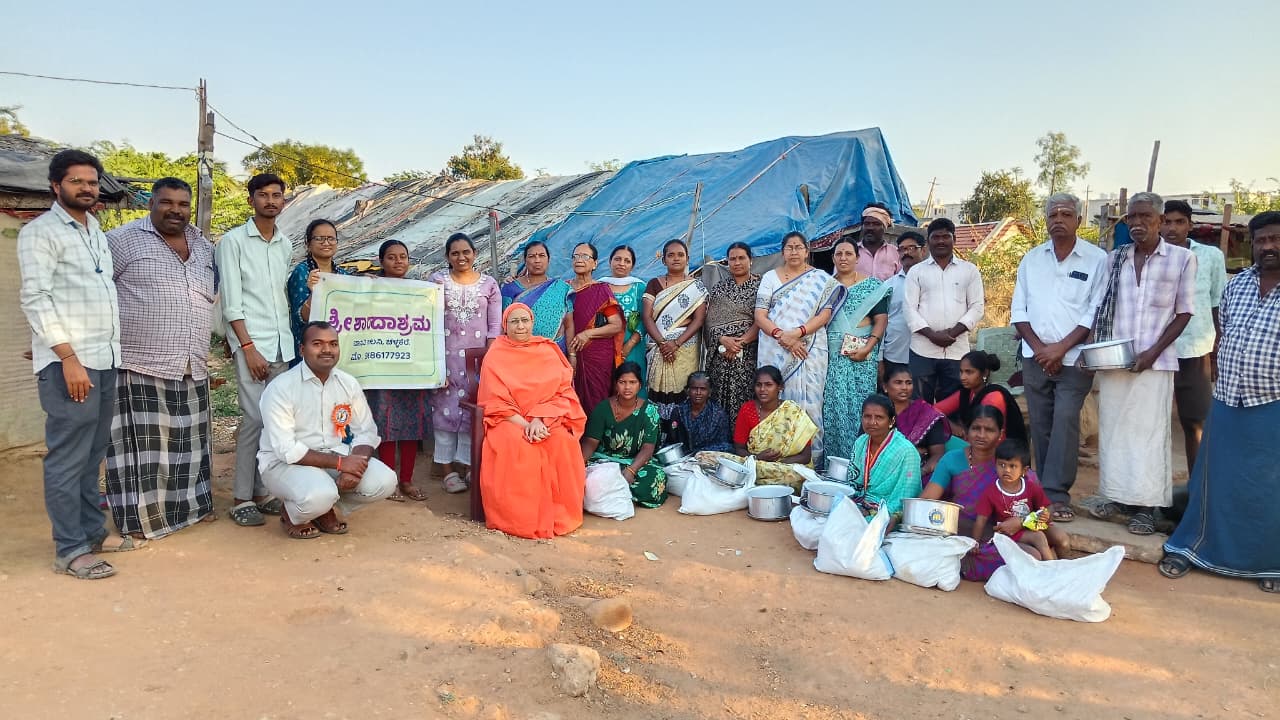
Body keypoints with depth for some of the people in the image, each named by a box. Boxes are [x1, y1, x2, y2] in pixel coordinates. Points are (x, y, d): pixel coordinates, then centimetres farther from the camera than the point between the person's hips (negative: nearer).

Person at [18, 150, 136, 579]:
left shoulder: (97, 232, 17)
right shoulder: (40, 232, -5)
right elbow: (35, 298, -13)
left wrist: (110, 351, 14)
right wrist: (69, 358, -20)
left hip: (105, 360, 7)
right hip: (68, 363, -7)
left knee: (92, 455, 14)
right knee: (68, 458, -2)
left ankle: (93, 532, 24)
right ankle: (70, 550, 5)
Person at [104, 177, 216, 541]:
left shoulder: (204, 247, 13)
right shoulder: (124, 239, -5)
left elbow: (213, 296, 25)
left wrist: (206, 344, 20)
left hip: (192, 367, 6)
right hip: (141, 365, -6)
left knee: (188, 440, 14)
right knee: (142, 442, 0)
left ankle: (191, 504, 27)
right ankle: (139, 516, 11)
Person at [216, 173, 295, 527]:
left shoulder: (286, 244, 14)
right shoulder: (233, 240, -2)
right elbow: (231, 303, -7)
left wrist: (288, 339, 8)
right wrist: (249, 346, -14)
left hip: (283, 344, 5)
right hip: (251, 343, -5)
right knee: (255, 419, -8)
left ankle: (262, 492, 15)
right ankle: (241, 498, 2)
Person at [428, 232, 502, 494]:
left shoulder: (489, 284, 5)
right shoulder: (436, 280, 3)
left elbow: (495, 327, 4)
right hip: (444, 356, 0)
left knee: (473, 409, 1)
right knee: (445, 408, 0)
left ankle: (467, 464, 13)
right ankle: (447, 469, 7)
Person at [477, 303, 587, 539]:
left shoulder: (548, 352, 9)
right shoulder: (495, 356, 1)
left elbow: (563, 393, 2)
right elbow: (496, 402, -5)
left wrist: (538, 420, -14)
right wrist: (524, 425, -19)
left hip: (548, 420, 2)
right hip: (509, 421, -2)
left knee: (564, 441, -29)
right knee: (515, 444, -35)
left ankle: (560, 516, -16)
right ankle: (518, 518, -24)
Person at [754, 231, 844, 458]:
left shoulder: (820, 278, 8)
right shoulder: (770, 277, 11)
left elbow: (825, 314, -2)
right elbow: (760, 315, 3)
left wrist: (797, 333, -17)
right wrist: (781, 335, -14)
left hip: (808, 351, -1)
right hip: (774, 352, 2)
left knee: (807, 402, -6)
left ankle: (811, 455, 1)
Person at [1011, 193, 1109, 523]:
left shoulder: (1097, 259, -1)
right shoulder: (1031, 258, 10)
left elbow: (1097, 312, -7)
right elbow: (1019, 309, 8)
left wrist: (1061, 347, -12)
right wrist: (1038, 346, -5)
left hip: (1074, 359, -3)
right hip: (1035, 357, 4)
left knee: (1065, 422, -11)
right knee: (1040, 426, 7)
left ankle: (1057, 496, -7)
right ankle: (1045, 491, 16)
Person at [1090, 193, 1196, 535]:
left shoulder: (1182, 258, 0)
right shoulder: (1114, 259, 8)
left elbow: (1184, 312, 0)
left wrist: (1154, 351, -11)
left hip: (1154, 362, -3)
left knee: (1148, 432, -1)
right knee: (1113, 428, 7)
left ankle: (1146, 506, 6)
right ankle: (1117, 496, 17)